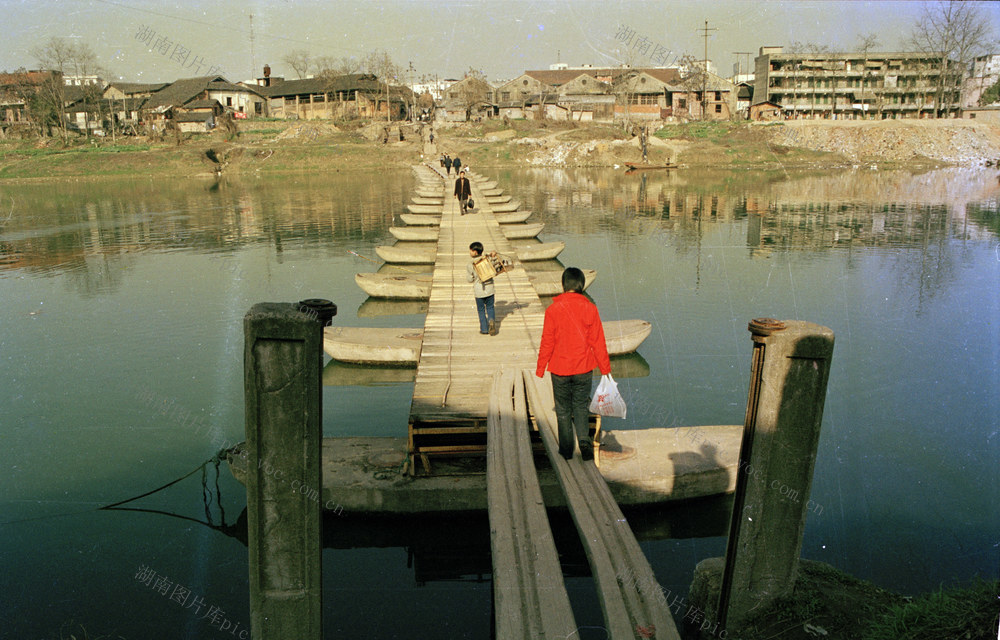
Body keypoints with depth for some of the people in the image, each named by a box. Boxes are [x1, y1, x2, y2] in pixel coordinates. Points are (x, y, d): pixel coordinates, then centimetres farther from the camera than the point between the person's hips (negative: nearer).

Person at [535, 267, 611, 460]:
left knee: (563, 409, 13)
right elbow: (598, 342, -3)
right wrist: (605, 368, 6)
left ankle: (566, 449, 17)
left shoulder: (553, 310, -11)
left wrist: (540, 368, 4)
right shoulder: (590, 308, -7)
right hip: (583, 368, 1)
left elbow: (547, 343, -7)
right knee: (581, 406, 16)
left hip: (560, 369, -1)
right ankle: (584, 440, -3)